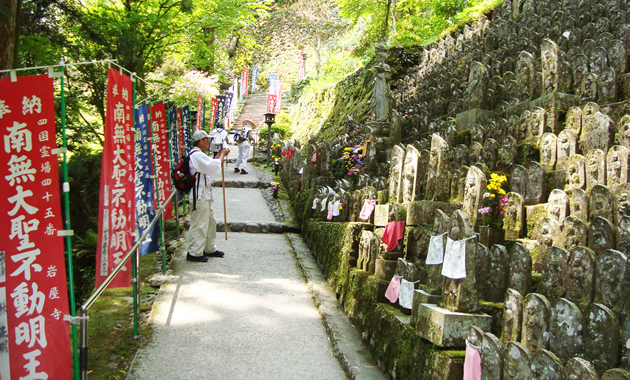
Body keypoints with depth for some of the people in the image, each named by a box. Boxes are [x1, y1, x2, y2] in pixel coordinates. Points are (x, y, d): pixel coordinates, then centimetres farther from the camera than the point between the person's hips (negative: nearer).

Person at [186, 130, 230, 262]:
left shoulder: (198, 155, 17)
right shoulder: (197, 155, -18)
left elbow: (210, 165, 21)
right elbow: (215, 167, -22)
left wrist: (219, 155, 12)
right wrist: (222, 155, -6)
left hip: (204, 195, 11)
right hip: (199, 196, -11)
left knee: (211, 222, 19)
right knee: (199, 224, -6)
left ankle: (210, 249, 30)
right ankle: (194, 253, 1)